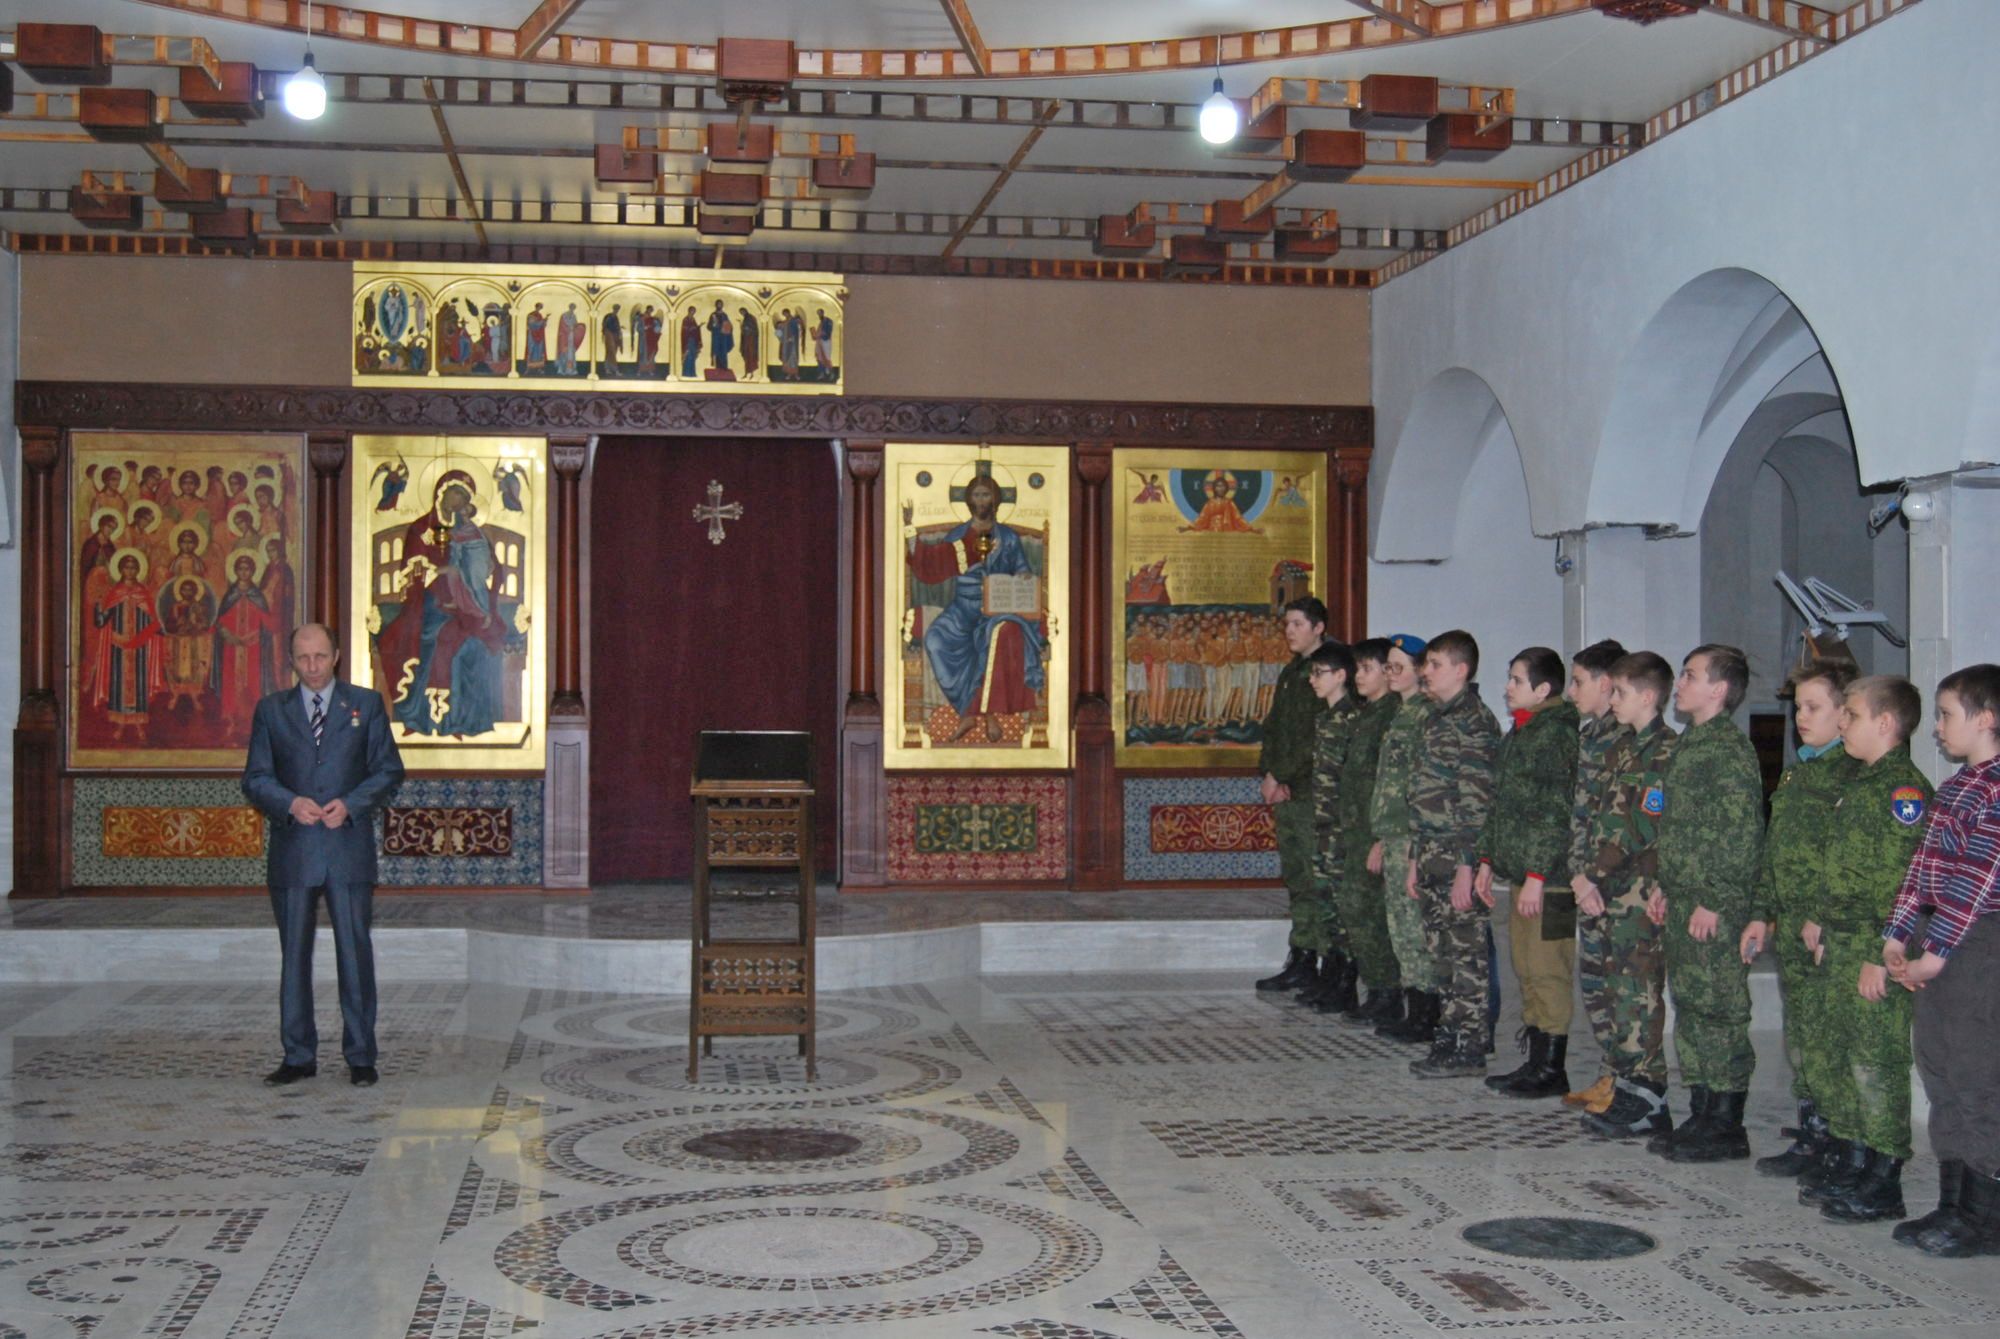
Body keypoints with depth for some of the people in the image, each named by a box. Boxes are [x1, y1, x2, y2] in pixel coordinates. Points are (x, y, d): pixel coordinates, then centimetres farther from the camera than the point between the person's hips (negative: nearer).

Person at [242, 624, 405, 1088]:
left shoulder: (366, 704, 7)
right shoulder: (271, 710, 10)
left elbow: (389, 770, 5)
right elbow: (256, 778, 7)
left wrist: (350, 804, -11)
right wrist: (290, 803, -13)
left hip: (349, 847, -1)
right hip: (292, 852, 2)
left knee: (355, 953, -1)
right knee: (294, 955, 6)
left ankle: (360, 1057, 6)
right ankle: (299, 1056, 14)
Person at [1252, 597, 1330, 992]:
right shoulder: (1290, 673, 18)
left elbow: (1317, 741, -16)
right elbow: (1272, 728, 17)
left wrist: (1281, 777, -12)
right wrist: (1270, 775, 2)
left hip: (1312, 793, -9)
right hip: (1286, 794, 9)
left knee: (1311, 879, -6)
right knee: (1294, 877, 10)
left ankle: (1304, 956, -3)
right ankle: (1301, 961, 14)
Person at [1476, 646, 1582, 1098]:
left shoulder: (1558, 733, -14)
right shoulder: (1520, 734, 16)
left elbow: (1557, 812, -19)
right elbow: (1502, 806, 22)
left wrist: (1536, 875, -21)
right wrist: (1488, 860, 20)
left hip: (1549, 878, -10)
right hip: (1520, 873, 10)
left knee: (1548, 972, -4)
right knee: (1526, 970, 14)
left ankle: (1552, 1069, 4)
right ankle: (1535, 1061, 22)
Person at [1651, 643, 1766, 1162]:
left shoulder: (1730, 749, -14)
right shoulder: (1690, 744, 16)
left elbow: (1741, 835, -19)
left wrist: (1715, 902, -20)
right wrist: (1665, 886, 18)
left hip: (1715, 910, -10)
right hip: (1684, 903, 10)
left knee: (1718, 1011, -3)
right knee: (1688, 1005, 13)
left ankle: (1726, 1128, 4)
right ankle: (1702, 1115, 22)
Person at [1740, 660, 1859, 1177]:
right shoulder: (1796, 771, 18)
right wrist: (1762, 913, 17)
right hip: (1790, 928, 9)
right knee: (1799, 1036, 14)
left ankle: (1820, 1140, 2)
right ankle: (1811, 1126, 24)